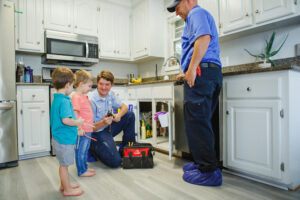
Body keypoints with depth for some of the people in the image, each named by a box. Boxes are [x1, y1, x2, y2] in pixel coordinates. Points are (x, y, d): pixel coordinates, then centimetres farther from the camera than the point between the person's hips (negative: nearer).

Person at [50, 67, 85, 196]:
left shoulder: (56, 99, 9)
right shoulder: (64, 101, -22)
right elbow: (66, 120, -31)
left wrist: (76, 121, 15)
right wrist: (78, 122, -15)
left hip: (59, 138, 10)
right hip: (65, 139, -10)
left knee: (63, 164, 22)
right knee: (64, 165, 5)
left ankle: (64, 185, 38)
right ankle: (67, 189, 21)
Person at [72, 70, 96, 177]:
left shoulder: (84, 96, 14)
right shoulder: (76, 97, -17)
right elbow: (75, 114, -22)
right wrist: (79, 128, -23)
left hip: (88, 130, 10)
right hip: (82, 131, -10)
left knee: (85, 150, 20)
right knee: (81, 151, 4)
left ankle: (84, 167, 35)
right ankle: (81, 171, 17)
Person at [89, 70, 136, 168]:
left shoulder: (110, 95, -1)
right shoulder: (91, 100, -23)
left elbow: (124, 107, 5)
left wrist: (119, 115, -18)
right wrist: (103, 123, -40)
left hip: (108, 127, 8)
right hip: (97, 133, -7)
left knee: (130, 115, -2)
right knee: (115, 161, -19)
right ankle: (93, 150, 9)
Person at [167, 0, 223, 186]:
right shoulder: (203, 16, 34)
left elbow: (203, 38, -17)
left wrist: (192, 68, -21)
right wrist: (188, 73, 35)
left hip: (202, 72, -10)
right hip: (214, 72, 11)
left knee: (196, 121, -11)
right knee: (202, 122, 11)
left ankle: (208, 171, -5)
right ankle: (204, 163, 18)